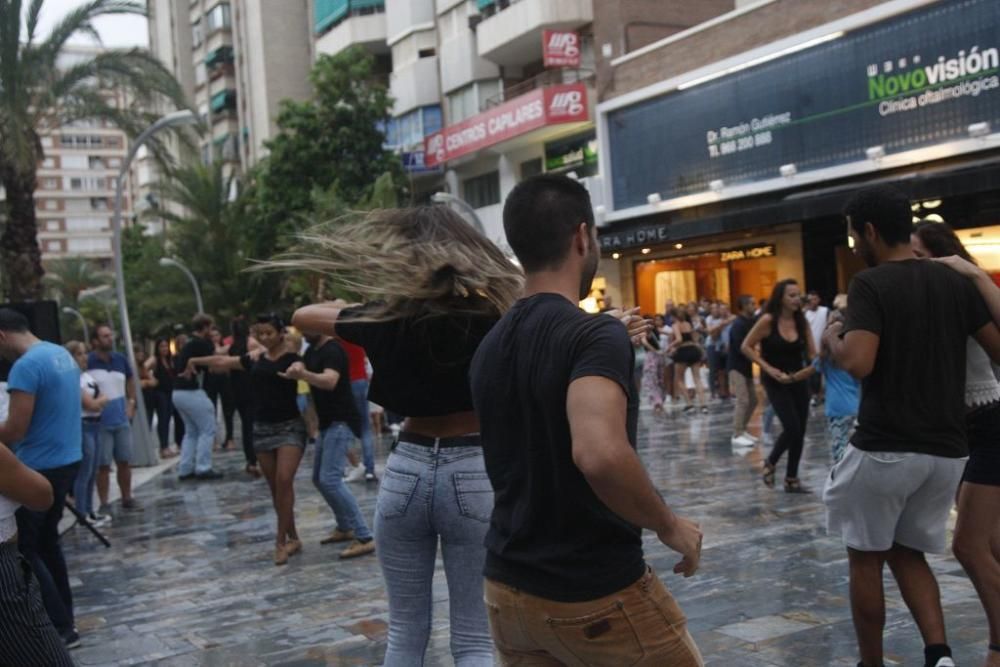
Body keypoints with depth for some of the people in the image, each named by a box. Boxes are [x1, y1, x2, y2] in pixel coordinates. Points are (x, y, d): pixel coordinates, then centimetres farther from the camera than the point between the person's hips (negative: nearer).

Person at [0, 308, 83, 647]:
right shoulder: (63, 354, 9)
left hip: (40, 467, -9)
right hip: (67, 460, 9)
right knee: (46, 541, 18)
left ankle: (61, 629, 4)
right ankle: (64, 618, 24)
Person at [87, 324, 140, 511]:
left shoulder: (120, 359, 4)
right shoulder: (87, 362, -12)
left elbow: (130, 382, 19)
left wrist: (131, 403, 9)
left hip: (122, 420, 5)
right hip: (100, 423, -5)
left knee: (125, 461, 12)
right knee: (103, 465, 0)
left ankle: (127, 498, 25)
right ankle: (104, 504, 10)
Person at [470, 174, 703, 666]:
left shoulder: (490, 347, 5)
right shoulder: (594, 334, -19)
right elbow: (600, 454, -36)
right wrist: (669, 525, -19)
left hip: (508, 587, 7)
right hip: (595, 593, -7)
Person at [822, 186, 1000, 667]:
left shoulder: (871, 284, -12)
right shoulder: (955, 282, 6)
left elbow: (858, 364, -23)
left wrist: (831, 338, -4)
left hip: (884, 447, -6)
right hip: (947, 449, 6)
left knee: (866, 557, 13)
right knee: (908, 552, 20)